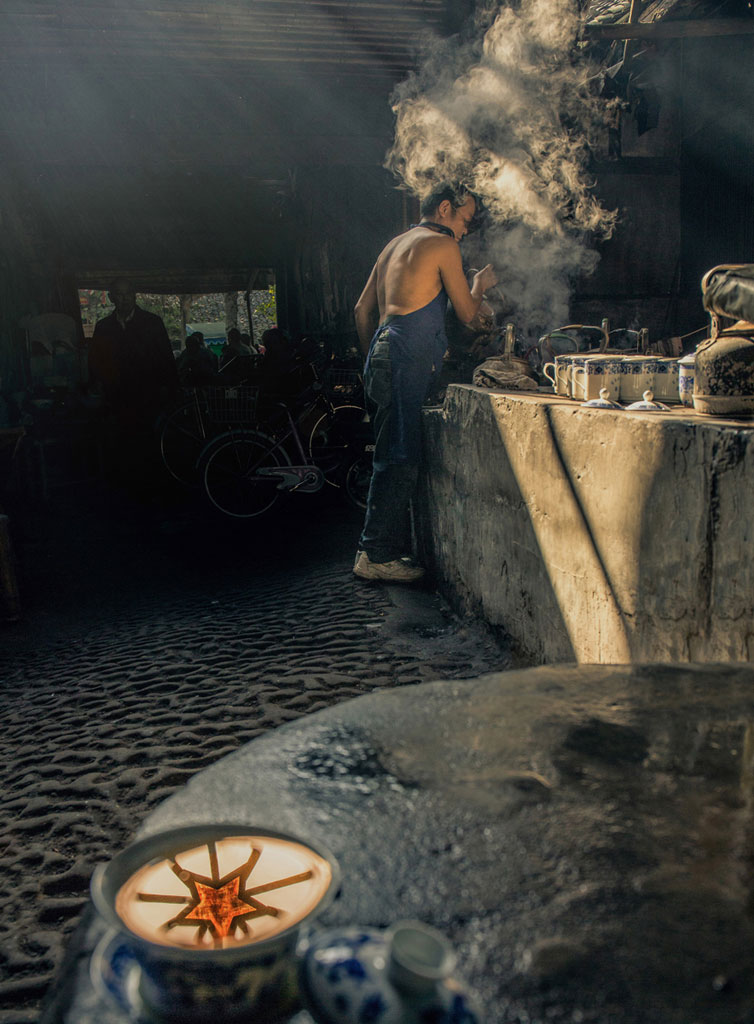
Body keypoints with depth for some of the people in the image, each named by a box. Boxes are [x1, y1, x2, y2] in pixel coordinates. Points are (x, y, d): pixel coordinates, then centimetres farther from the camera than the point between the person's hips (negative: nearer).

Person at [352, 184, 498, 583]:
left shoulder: (394, 245, 25)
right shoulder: (442, 244, 0)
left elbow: (362, 309, 24)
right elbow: (467, 312, 3)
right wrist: (480, 283, 23)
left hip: (381, 356, 9)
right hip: (408, 360, -9)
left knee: (394, 459, 10)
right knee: (400, 460, -10)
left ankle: (396, 546, 14)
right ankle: (375, 554, -9)